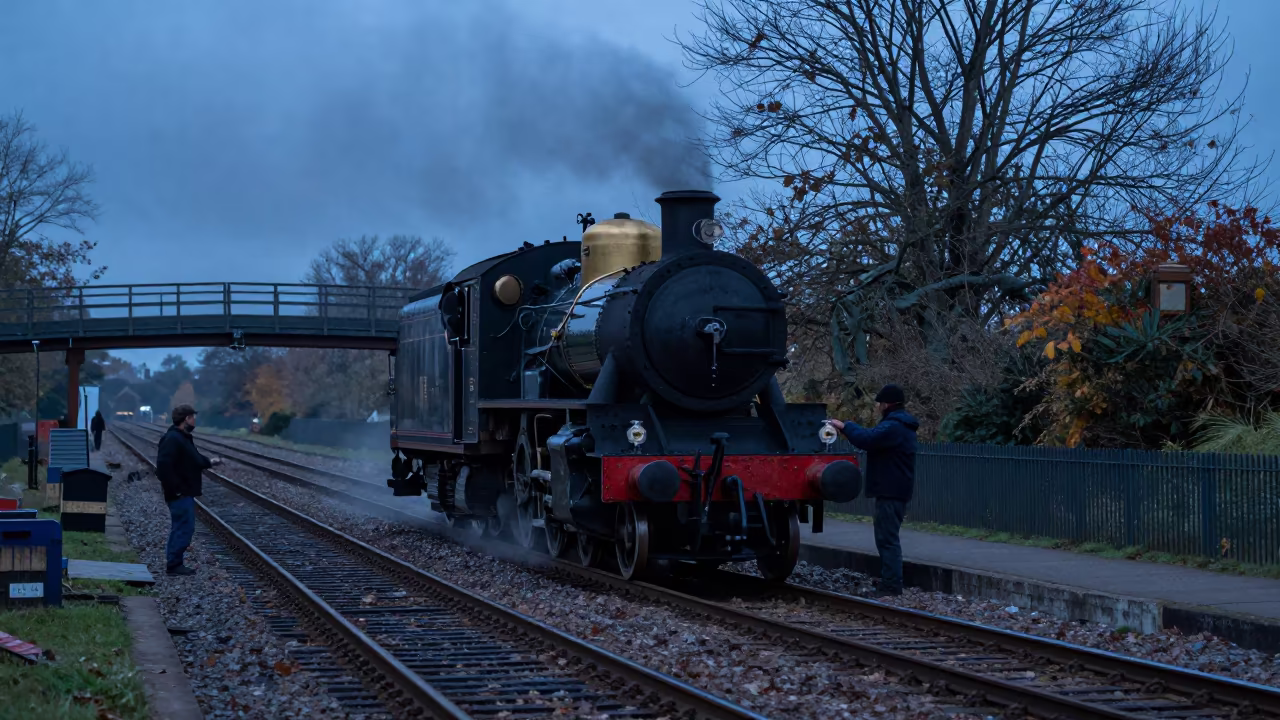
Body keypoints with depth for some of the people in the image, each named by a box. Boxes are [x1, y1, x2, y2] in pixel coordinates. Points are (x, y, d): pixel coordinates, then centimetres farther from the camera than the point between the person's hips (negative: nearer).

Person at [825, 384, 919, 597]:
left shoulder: (894, 427, -19)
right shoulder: (899, 424, 18)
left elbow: (867, 439, -27)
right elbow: (873, 436, 20)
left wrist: (845, 426, -16)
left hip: (890, 492, -11)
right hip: (894, 490, 11)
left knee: (887, 538, -11)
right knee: (888, 538, 15)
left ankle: (891, 586, -12)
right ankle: (890, 583, 18)